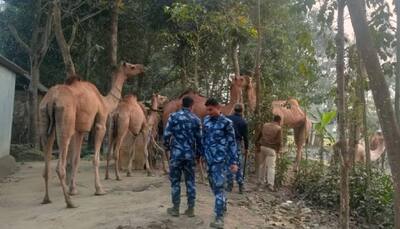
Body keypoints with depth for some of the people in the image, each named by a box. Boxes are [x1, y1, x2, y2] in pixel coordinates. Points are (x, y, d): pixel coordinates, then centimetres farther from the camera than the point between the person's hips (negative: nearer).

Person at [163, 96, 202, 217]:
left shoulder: (173, 116, -3)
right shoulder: (196, 119, 3)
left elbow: (166, 134, -6)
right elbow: (199, 138, 4)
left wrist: (167, 146, 12)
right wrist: (198, 153, 16)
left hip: (176, 153, -2)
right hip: (190, 154, 2)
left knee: (175, 180, 8)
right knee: (190, 181, 10)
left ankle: (175, 208, 15)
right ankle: (190, 209, 16)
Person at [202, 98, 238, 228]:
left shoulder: (226, 122, -8)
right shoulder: (206, 120, 8)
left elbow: (232, 143, -6)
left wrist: (233, 162, -8)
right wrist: (200, 154, 15)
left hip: (219, 158, -6)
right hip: (208, 158, 6)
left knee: (218, 186, -8)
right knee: (213, 185, 16)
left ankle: (219, 217, -3)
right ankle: (223, 206, 37)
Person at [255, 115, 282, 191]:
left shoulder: (265, 125, 10)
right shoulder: (278, 128, -4)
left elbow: (258, 136, 12)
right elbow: (279, 141, -9)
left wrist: (258, 146, 16)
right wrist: (278, 150, 4)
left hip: (262, 147, 5)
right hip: (271, 149, -5)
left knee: (262, 165, 15)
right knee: (271, 166, -2)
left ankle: (260, 182, 22)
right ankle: (270, 183, -11)